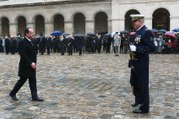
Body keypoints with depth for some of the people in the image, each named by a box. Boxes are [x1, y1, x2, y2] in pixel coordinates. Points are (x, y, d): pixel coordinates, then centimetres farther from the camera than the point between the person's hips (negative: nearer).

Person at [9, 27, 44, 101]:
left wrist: (34, 62, 8)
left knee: (33, 81, 7)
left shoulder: (31, 42, 11)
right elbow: (23, 55, -23)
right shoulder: (22, 42, -16)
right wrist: (30, 63, -25)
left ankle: (34, 96, 12)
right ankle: (12, 93, 23)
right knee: (22, 80, 4)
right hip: (25, 66, -8)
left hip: (31, 65, 8)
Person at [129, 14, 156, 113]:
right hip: (135, 62, 10)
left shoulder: (146, 32, -15)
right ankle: (138, 101, 37)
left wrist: (136, 49, -26)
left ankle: (144, 107, 11)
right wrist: (131, 47, 6)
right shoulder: (137, 32, 13)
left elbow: (152, 47, -22)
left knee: (142, 84, 0)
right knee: (134, 83, 20)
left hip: (142, 63, -10)